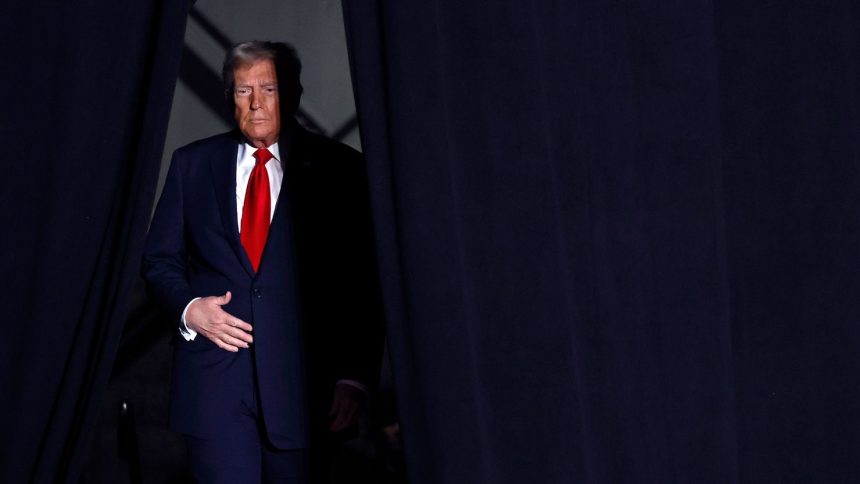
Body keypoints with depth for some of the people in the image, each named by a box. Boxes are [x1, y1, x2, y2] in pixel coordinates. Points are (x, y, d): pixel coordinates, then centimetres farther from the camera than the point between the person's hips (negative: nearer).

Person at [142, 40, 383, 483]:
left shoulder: (337, 168, 2)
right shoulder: (193, 163, 11)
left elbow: (366, 280, 0)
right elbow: (160, 259, 15)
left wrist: (356, 376, -7)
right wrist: (187, 308, -6)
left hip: (300, 378, -1)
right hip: (214, 374, 1)